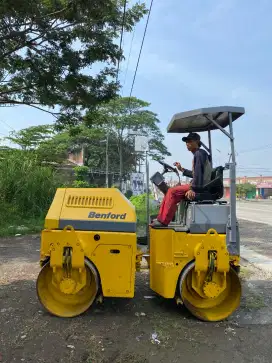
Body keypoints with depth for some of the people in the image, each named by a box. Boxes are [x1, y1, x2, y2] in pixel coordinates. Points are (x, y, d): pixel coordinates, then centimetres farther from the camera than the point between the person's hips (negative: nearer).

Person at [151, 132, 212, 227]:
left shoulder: (199, 153, -9)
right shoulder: (197, 154, 21)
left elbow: (198, 173, -20)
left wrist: (192, 189, -24)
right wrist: (182, 169, 23)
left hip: (200, 187, -10)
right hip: (199, 186, 10)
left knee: (172, 192, -18)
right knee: (172, 191, 4)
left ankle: (163, 221, -16)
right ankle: (161, 219, 1)